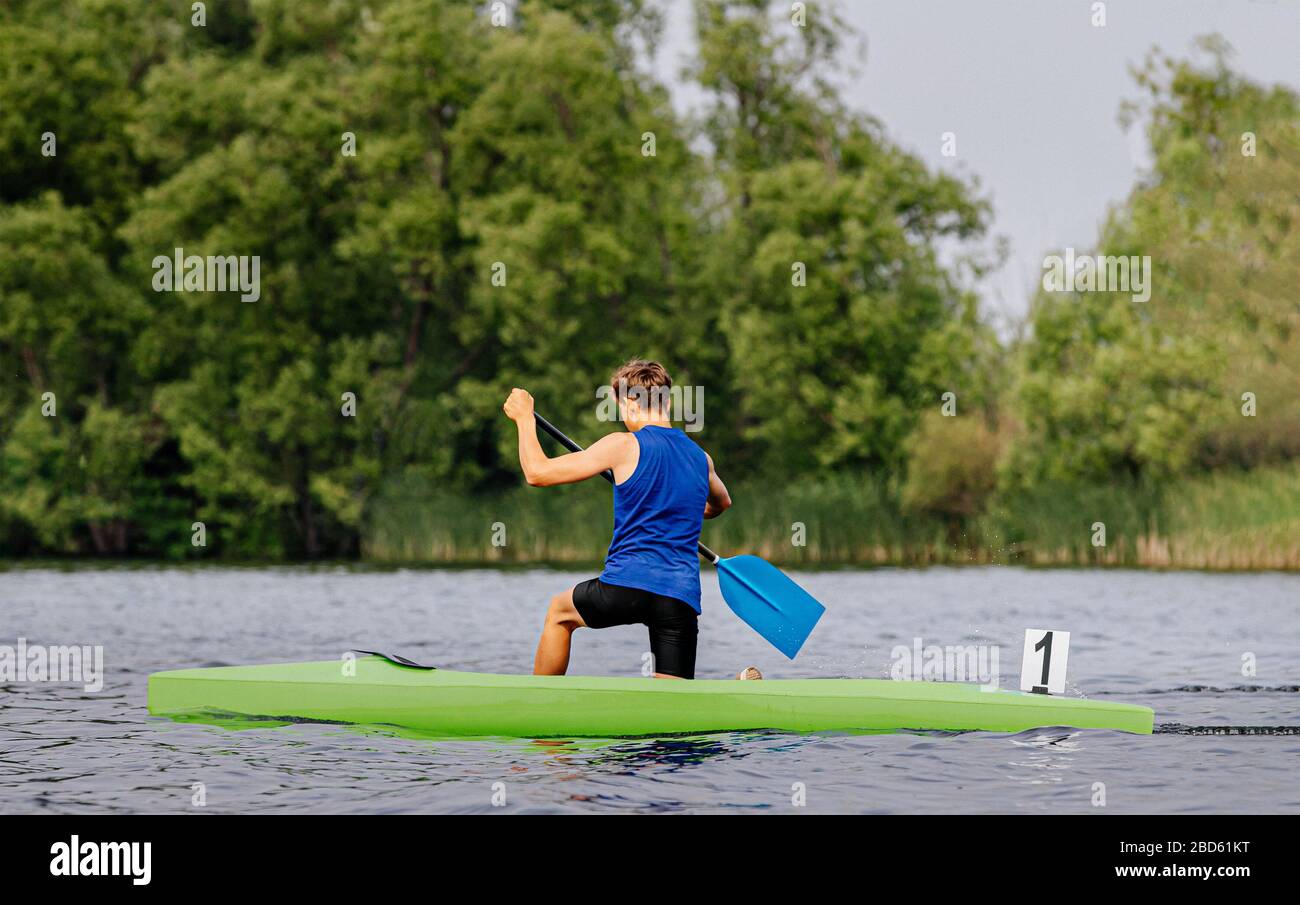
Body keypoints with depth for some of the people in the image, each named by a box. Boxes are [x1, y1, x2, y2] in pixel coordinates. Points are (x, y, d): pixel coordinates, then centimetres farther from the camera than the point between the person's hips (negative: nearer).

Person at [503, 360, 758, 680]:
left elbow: (538, 473, -1)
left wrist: (524, 418, 14)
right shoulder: (701, 458, 15)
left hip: (629, 582, -4)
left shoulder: (625, 445, -3)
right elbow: (721, 503, 40)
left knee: (559, 612, 27)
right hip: (683, 596, 4)